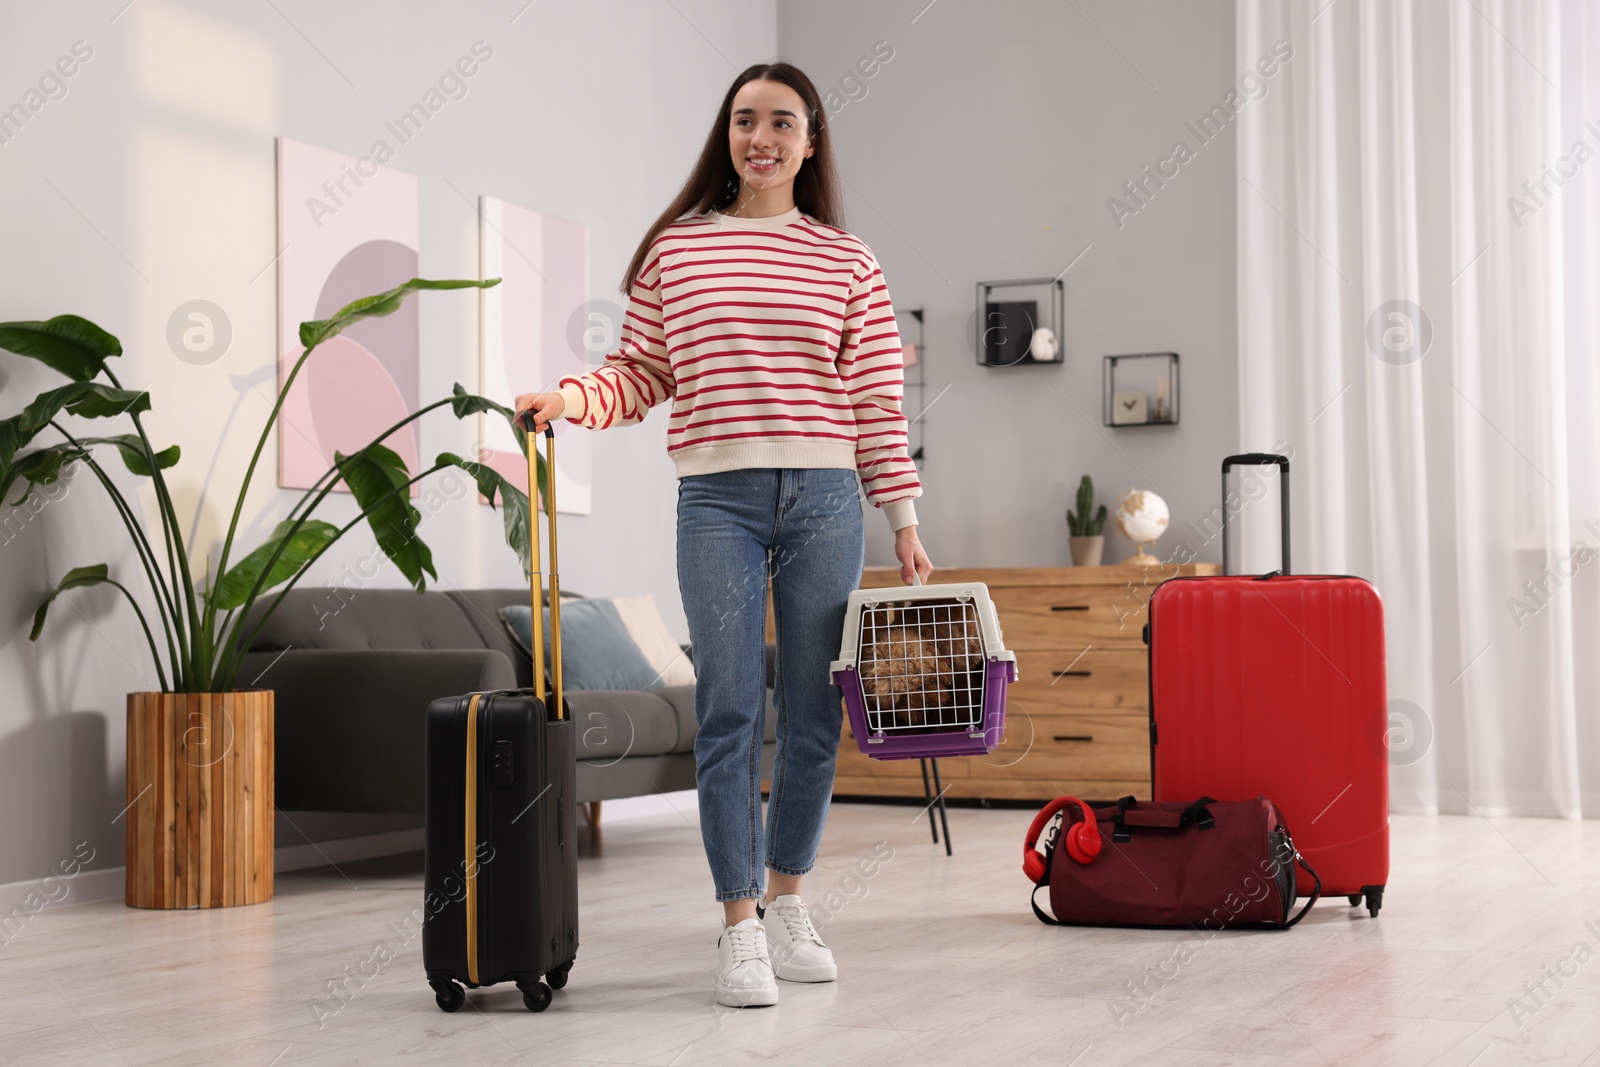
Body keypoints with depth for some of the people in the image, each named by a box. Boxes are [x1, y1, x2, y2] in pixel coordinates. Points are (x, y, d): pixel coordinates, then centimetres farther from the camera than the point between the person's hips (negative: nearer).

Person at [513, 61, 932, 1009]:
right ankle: (741, 929, 1)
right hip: (718, 501, -1)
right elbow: (641, 374, 7)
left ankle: (785, 902, 22)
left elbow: (878, 404, 6)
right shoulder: (675, 249, 8)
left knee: (813, 715, 7)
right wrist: (569, 398, -12)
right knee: (729, 712, -4)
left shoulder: (849, 261, 9)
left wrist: (905, 520, 4)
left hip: (824, 501, 1)